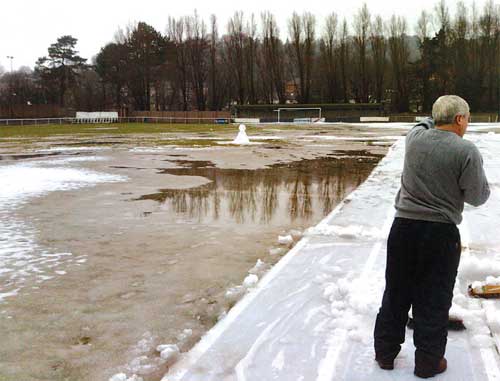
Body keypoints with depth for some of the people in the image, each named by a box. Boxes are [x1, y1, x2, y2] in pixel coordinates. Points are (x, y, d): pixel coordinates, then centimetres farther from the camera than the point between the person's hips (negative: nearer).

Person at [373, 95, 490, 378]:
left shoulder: (415, 137, 0)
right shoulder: (466, 151, -15)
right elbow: (478, 197, -6)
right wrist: (477, 172, 9)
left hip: (404, 227, 5)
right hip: (441, 234, -4)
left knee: (396, 293, 15)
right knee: (434, 300, 8)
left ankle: (385, 352, 25)